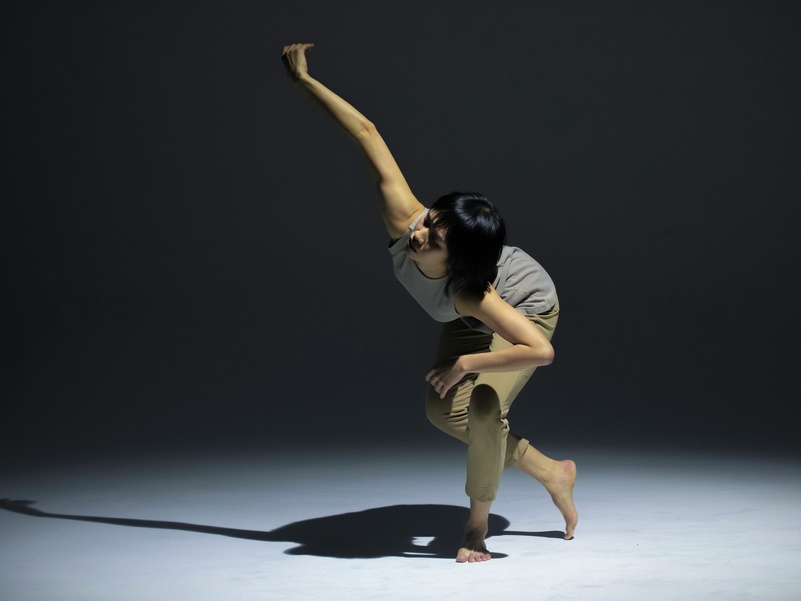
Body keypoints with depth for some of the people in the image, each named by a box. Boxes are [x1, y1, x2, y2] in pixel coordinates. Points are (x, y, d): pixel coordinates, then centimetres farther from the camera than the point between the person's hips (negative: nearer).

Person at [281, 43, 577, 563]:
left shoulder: (466, 293, -47)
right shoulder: (404, 220, -39)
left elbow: (542, 350, -52)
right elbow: (367, 133, -35)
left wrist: (465, 363, -43)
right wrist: (305, 80, -30)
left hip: (527, 309, -7)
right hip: (473, 320, 7)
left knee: (485, 405, -26)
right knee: (444, 411, 3)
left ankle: (478, 527, -3)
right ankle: (551, 473, 19)